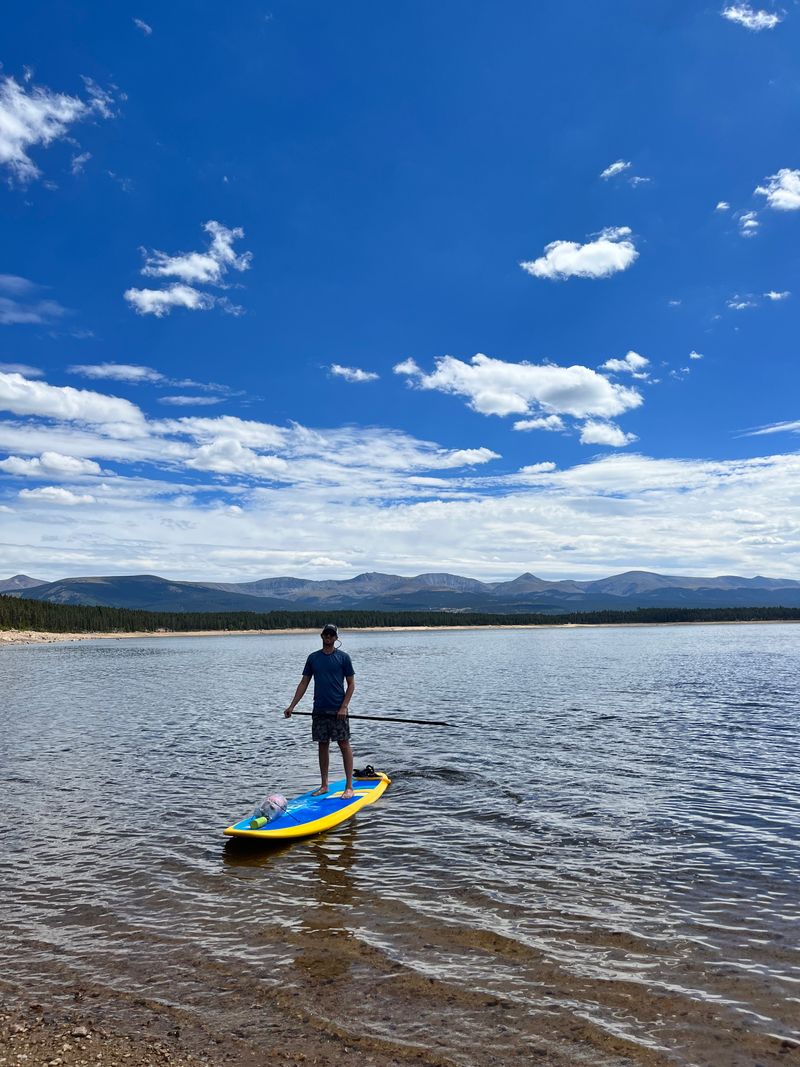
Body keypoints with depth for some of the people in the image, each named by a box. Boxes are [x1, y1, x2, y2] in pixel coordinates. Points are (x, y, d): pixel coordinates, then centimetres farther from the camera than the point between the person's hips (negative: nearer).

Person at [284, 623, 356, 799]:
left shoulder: (343, 657, -1)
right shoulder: (313, 657, 9)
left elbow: (351, 684, -2)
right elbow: (304, 683, 11)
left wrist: (344, 707, -12)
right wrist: (292, 706, 5)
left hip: (338, 710, -4)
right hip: (319, 710, 4)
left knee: (344, 745, -3)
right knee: (323, 746, 10)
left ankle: (349, 786, 2)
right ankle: (324, 785, 20)